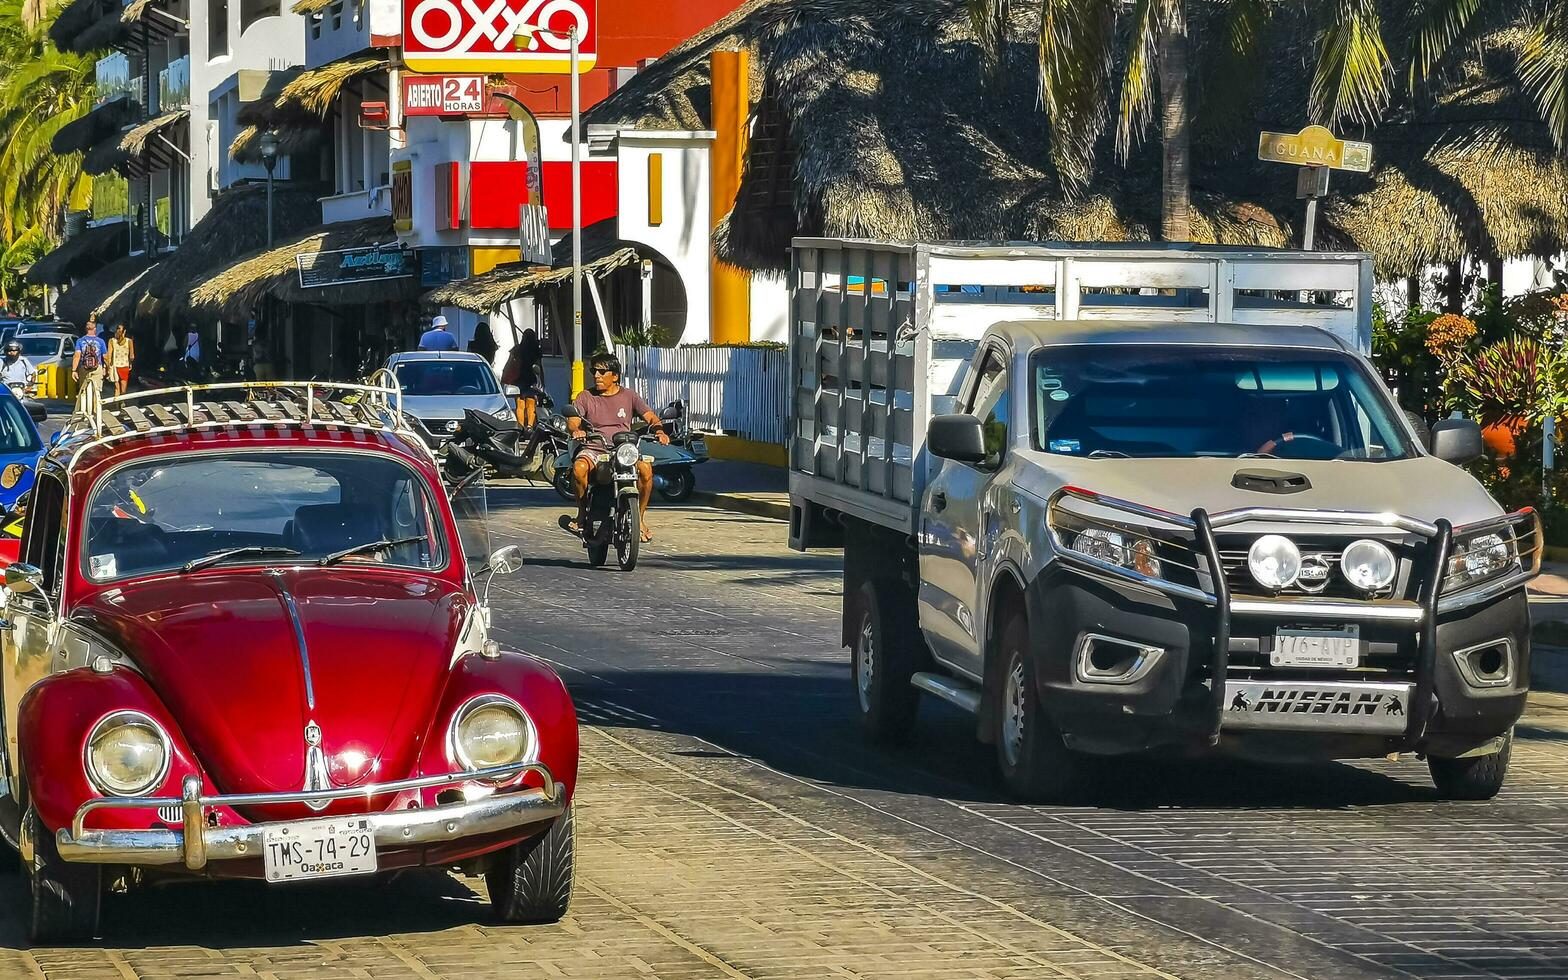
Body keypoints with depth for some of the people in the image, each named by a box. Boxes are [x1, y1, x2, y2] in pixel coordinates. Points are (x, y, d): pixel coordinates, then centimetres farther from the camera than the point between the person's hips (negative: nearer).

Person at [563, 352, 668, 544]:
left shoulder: (629, 396, 14)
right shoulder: (586, 397, 13)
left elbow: (650, 416, 6)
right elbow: (572, 420, -1)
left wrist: (659, 430, -16)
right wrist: (576, 429, -26)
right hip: (594, 448, 0)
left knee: (645, 468, -30)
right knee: (579, 467, -34)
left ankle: (640, 518, -12)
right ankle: (582, 514, -10)